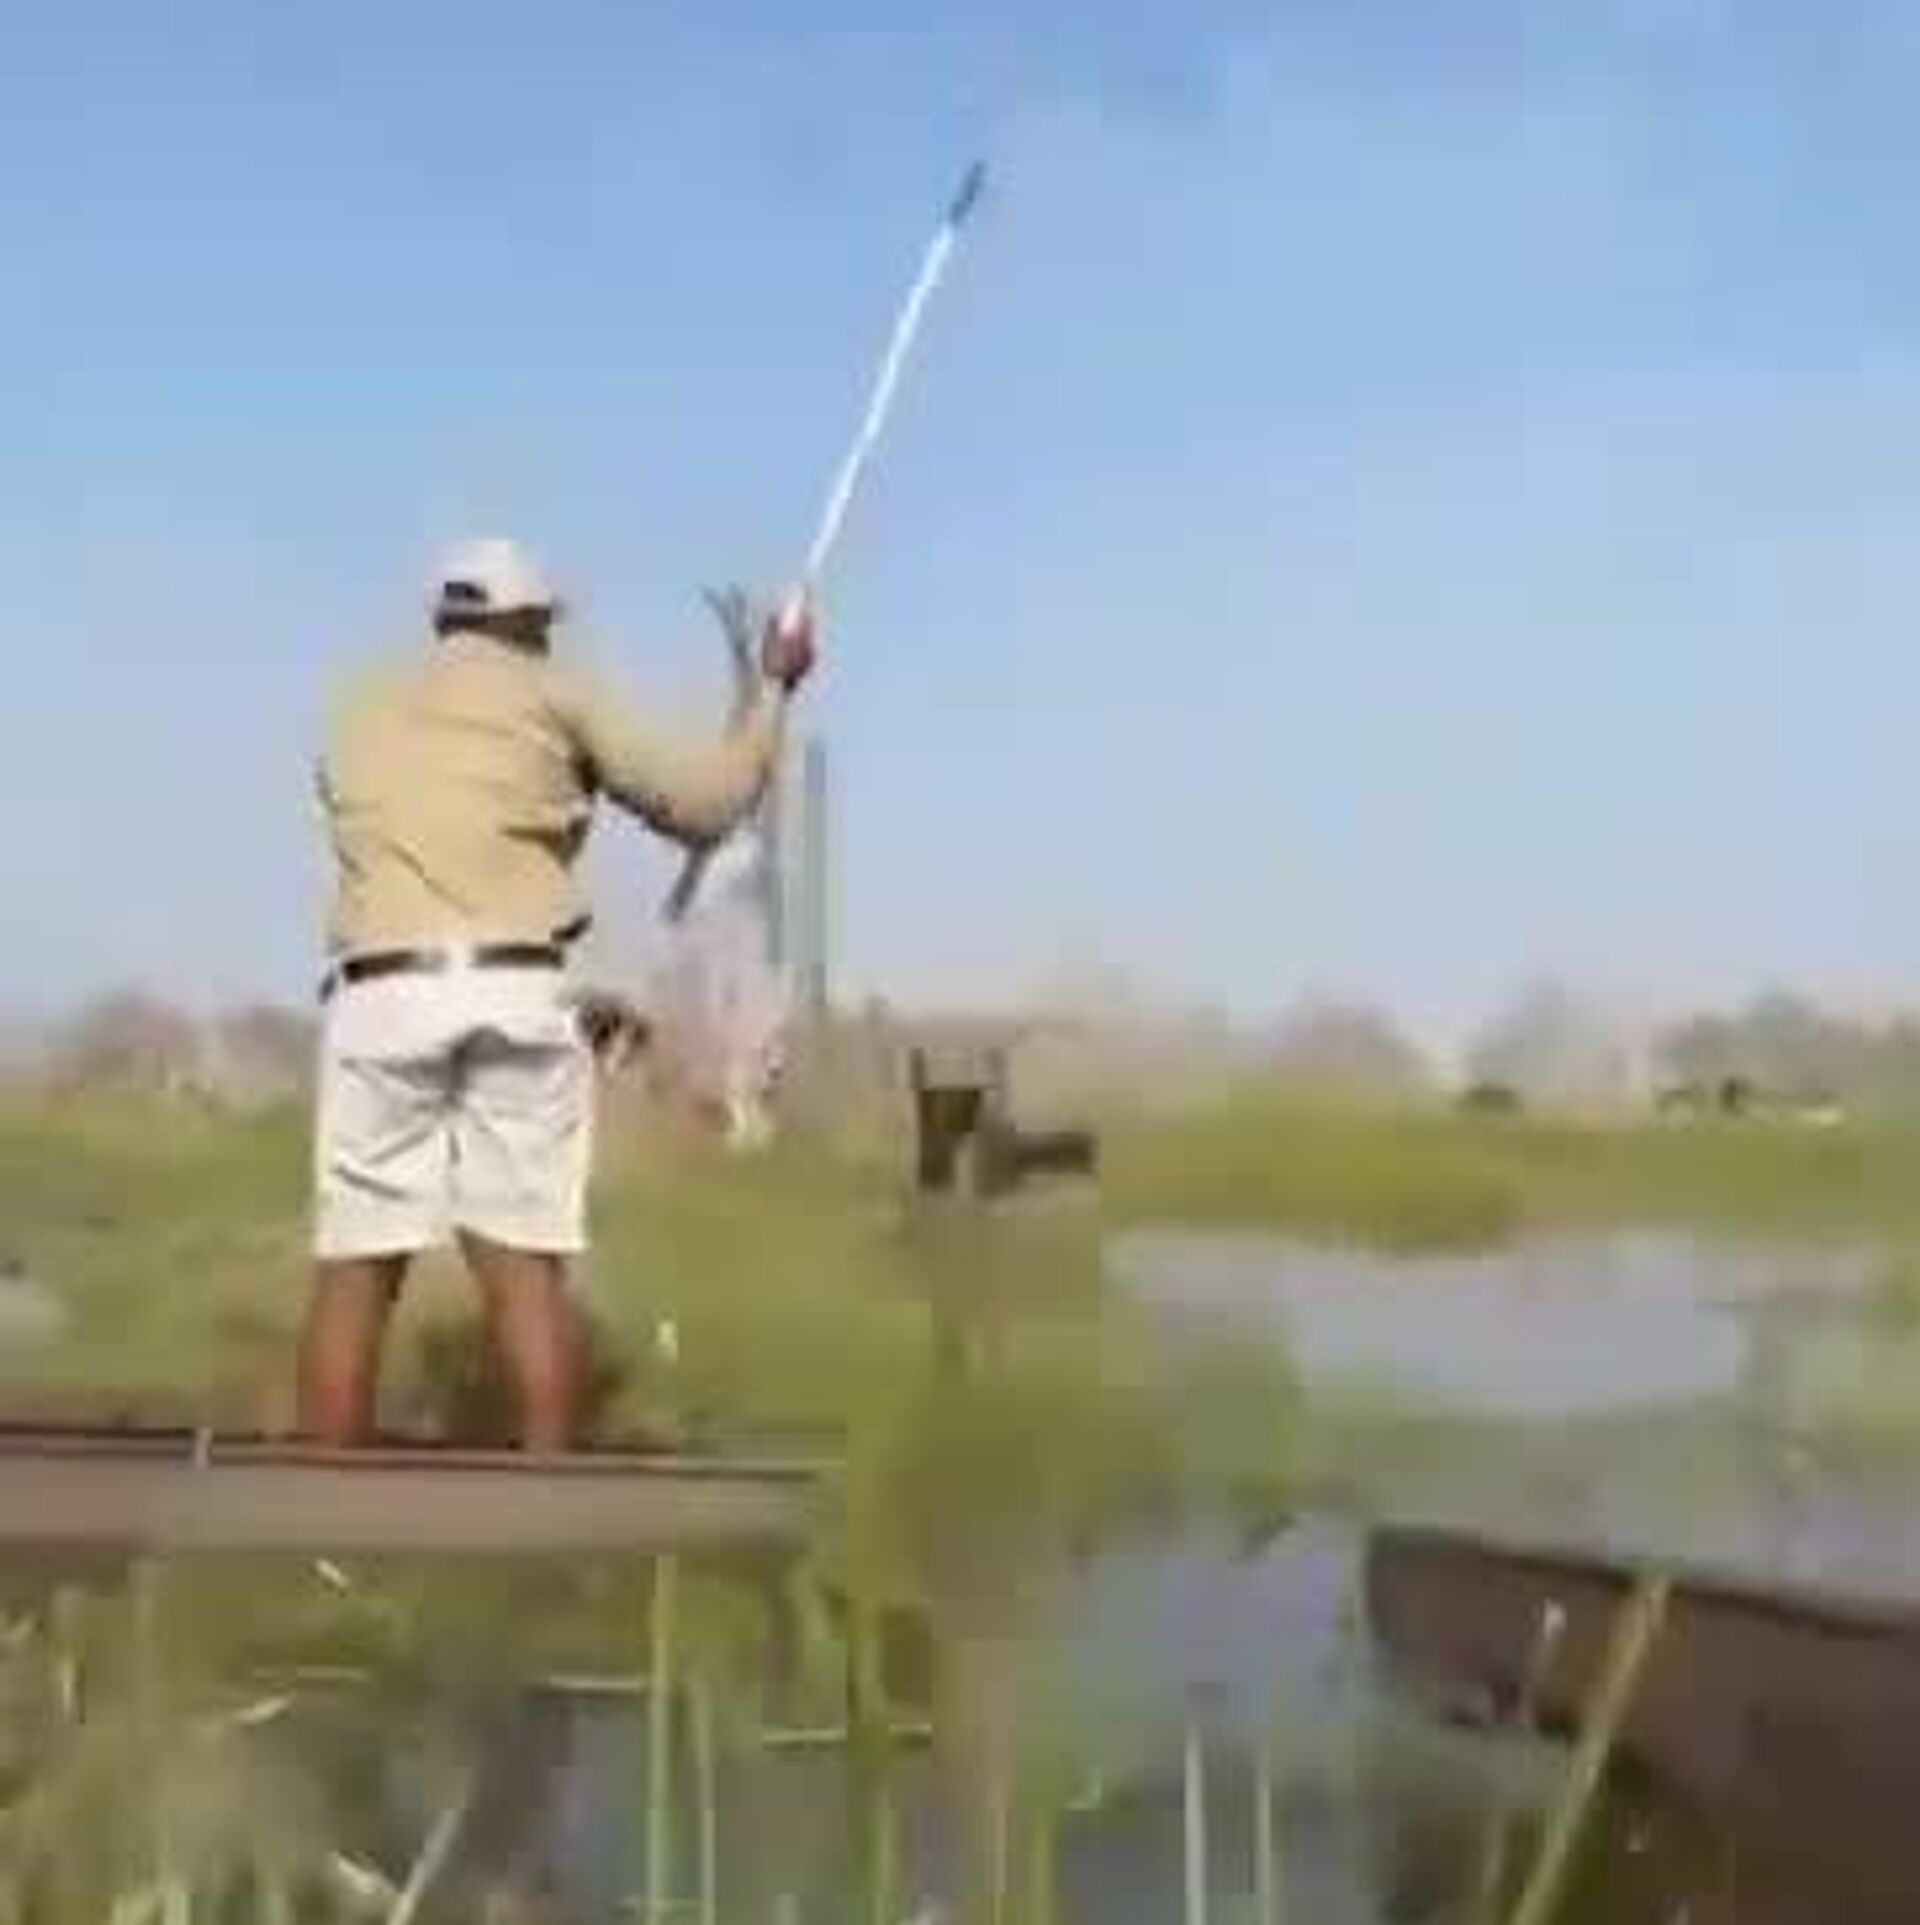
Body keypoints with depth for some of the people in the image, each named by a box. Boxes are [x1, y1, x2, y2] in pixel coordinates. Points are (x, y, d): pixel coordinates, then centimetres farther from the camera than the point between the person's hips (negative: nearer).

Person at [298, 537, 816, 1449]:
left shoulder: (357, 713, 22)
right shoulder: (552, 693, 12)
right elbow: (706, 801, 9)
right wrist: (774, 685, 24)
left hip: (378, 999, 2)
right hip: (518, 995, -2)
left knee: (354, 1272, 2)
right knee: (527, 1266, -1)